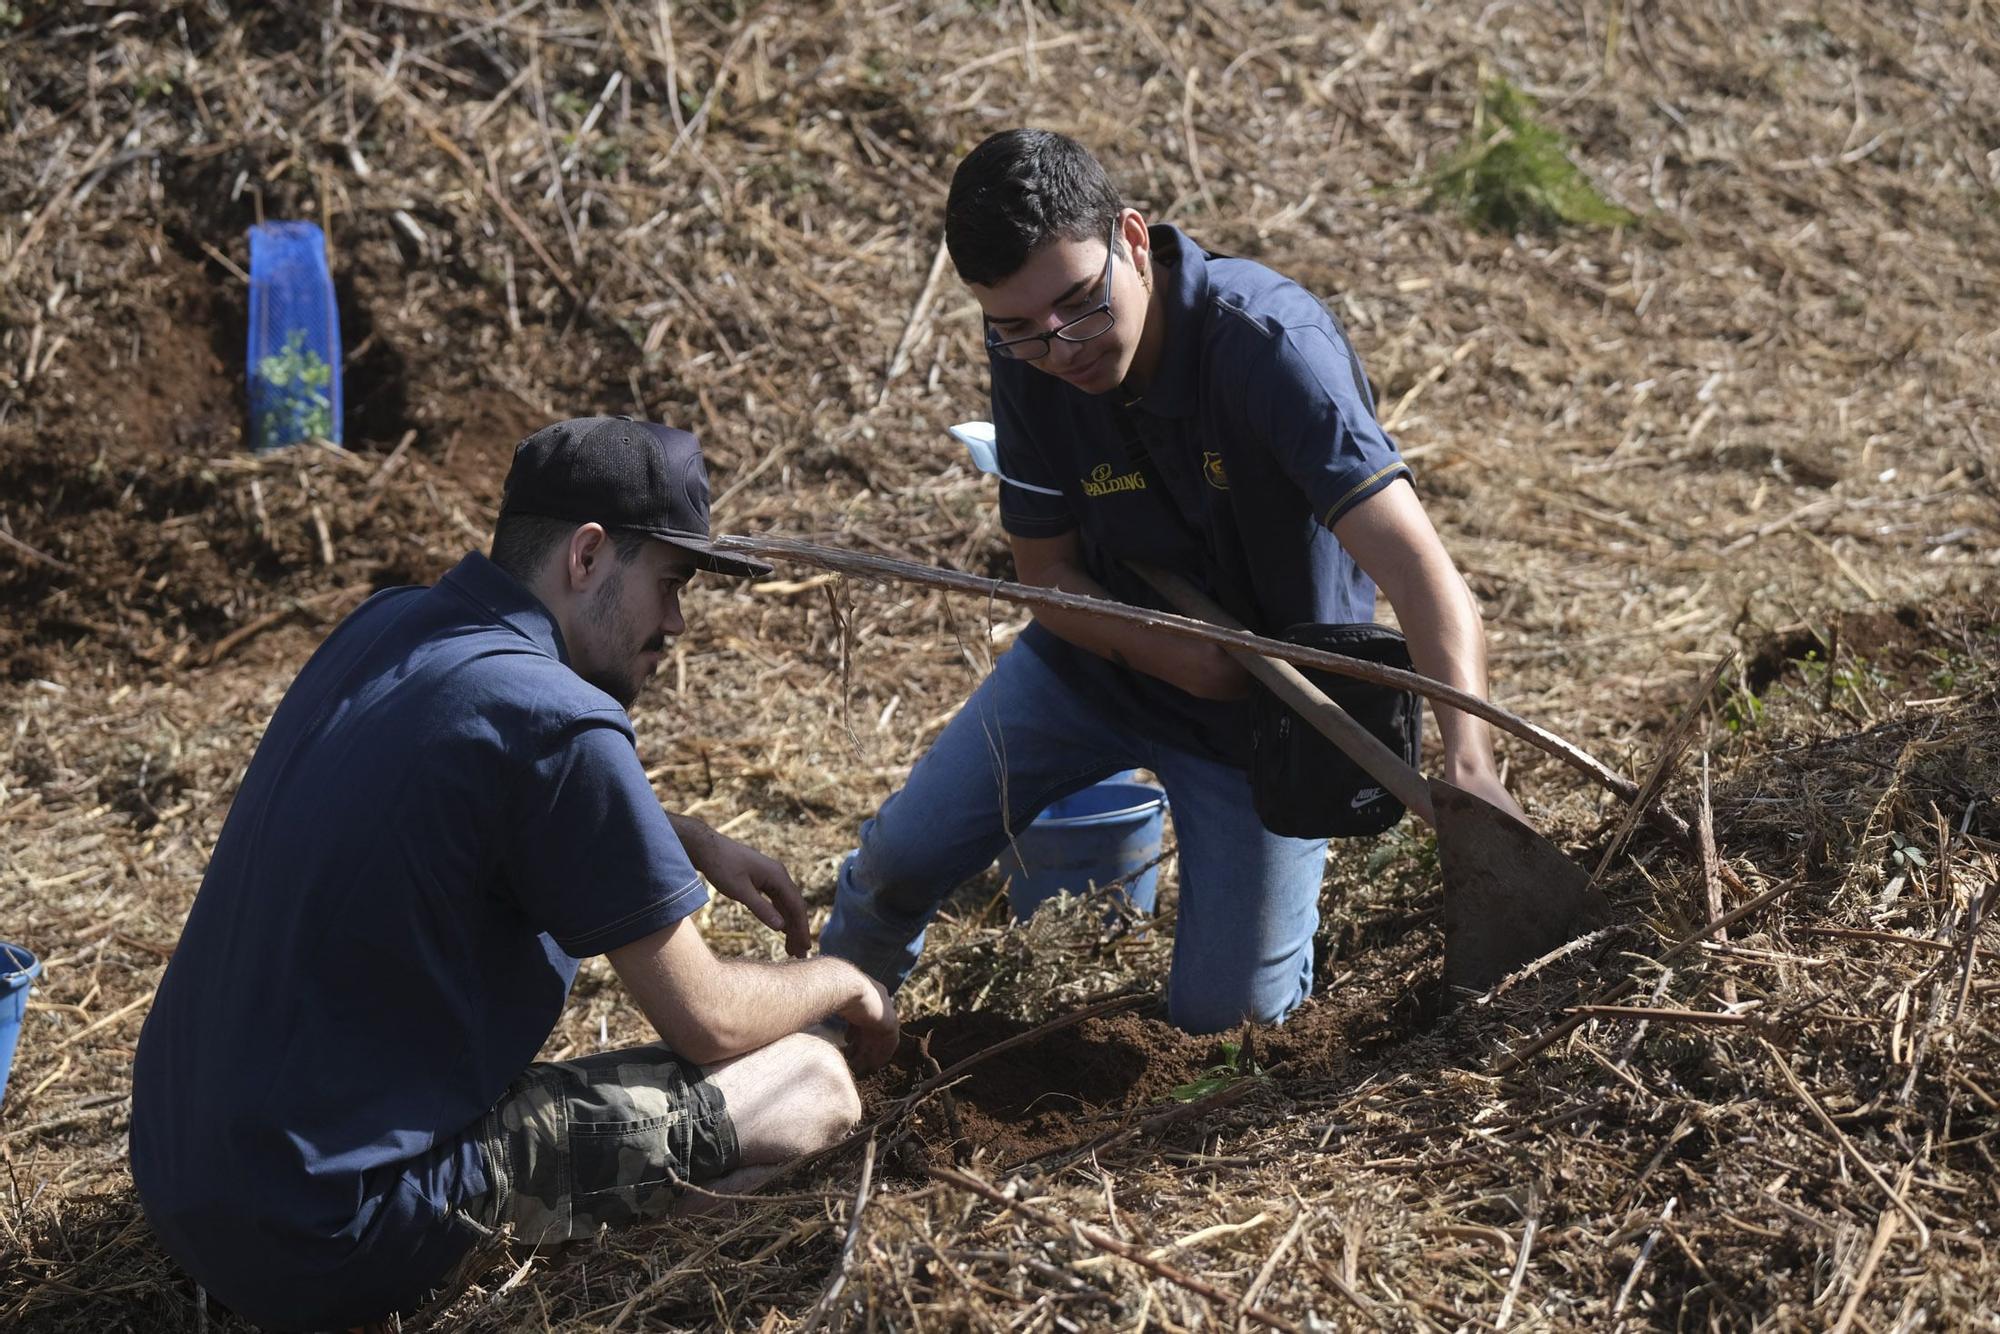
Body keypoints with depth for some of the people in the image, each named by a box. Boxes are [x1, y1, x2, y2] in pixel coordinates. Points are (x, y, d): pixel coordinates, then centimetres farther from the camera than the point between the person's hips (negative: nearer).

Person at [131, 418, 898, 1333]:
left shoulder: (383, 630, 6)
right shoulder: (555, 722, -19)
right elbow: (708, 1024, -10)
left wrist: (695, 843, 18)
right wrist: (842, 983, 11)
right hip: (331, 1247, -9)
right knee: (812, 1083, -4)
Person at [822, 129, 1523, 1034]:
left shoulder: (1271, 344, -36)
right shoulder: (1026, 358, -19)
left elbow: (1419, 570, -43)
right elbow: (1047, 571, -9)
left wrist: (1470, 766, -59)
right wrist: (1173, 654, -29)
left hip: (1274, 694, -4)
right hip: (1099, 652, 4)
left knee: (1221, 1014, -2)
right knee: (902, 854, 4)